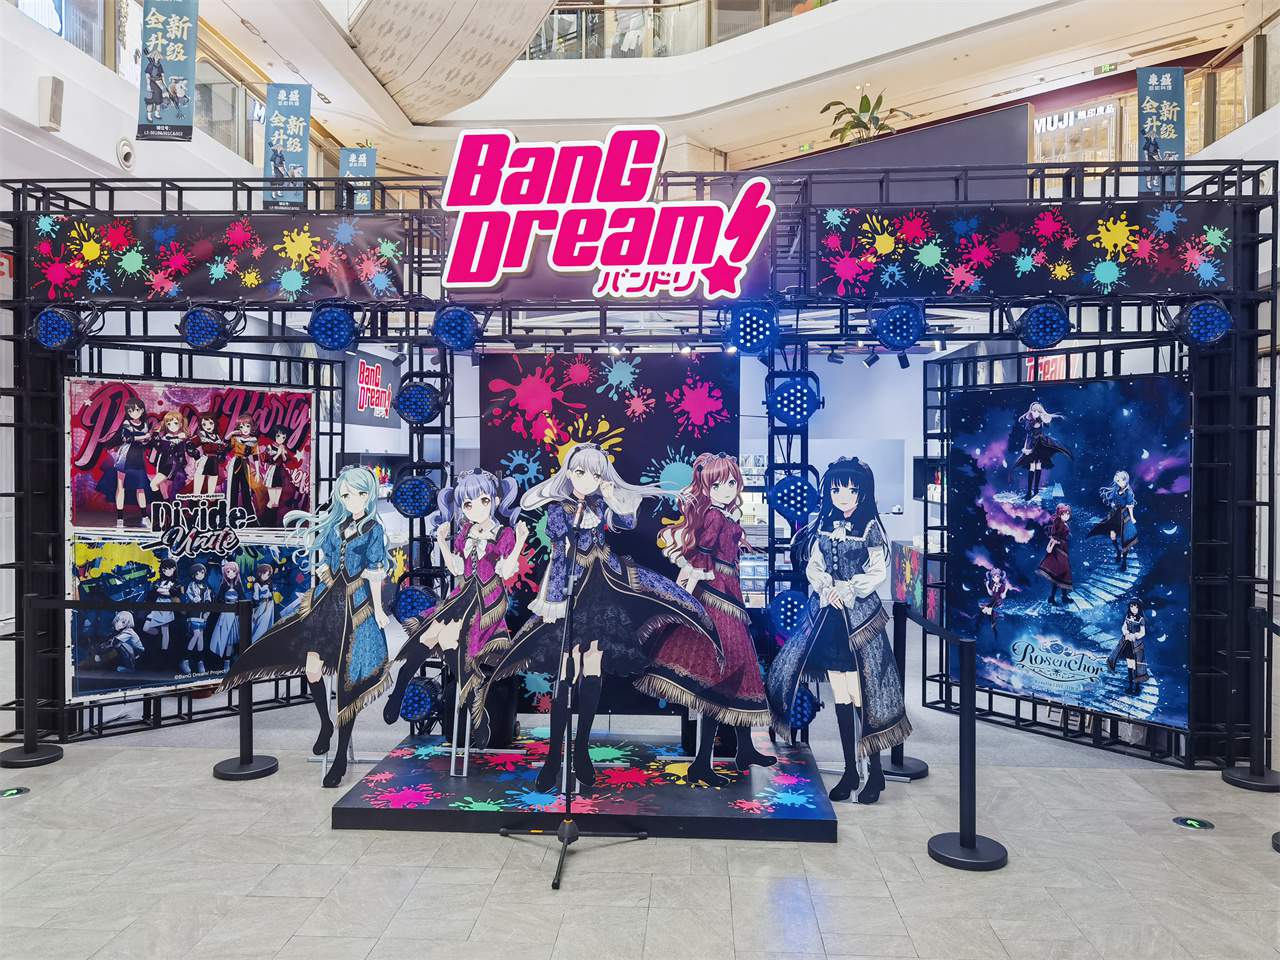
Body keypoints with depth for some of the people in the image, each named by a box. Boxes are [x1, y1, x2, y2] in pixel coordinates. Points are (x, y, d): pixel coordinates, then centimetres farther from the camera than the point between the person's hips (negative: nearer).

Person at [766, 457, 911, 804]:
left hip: (859, 614, -4)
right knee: (840, 697, 8)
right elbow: (812, 566, 6)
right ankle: (850, 770, 17)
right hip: (829, 615, 4)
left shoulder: (869, 527, -2)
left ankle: (875, 771, 10)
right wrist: (827, 588, -12)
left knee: (861, 694, -4)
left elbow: (878, 572, -5)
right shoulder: (823, 525, 8)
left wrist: (846, 590, -14)